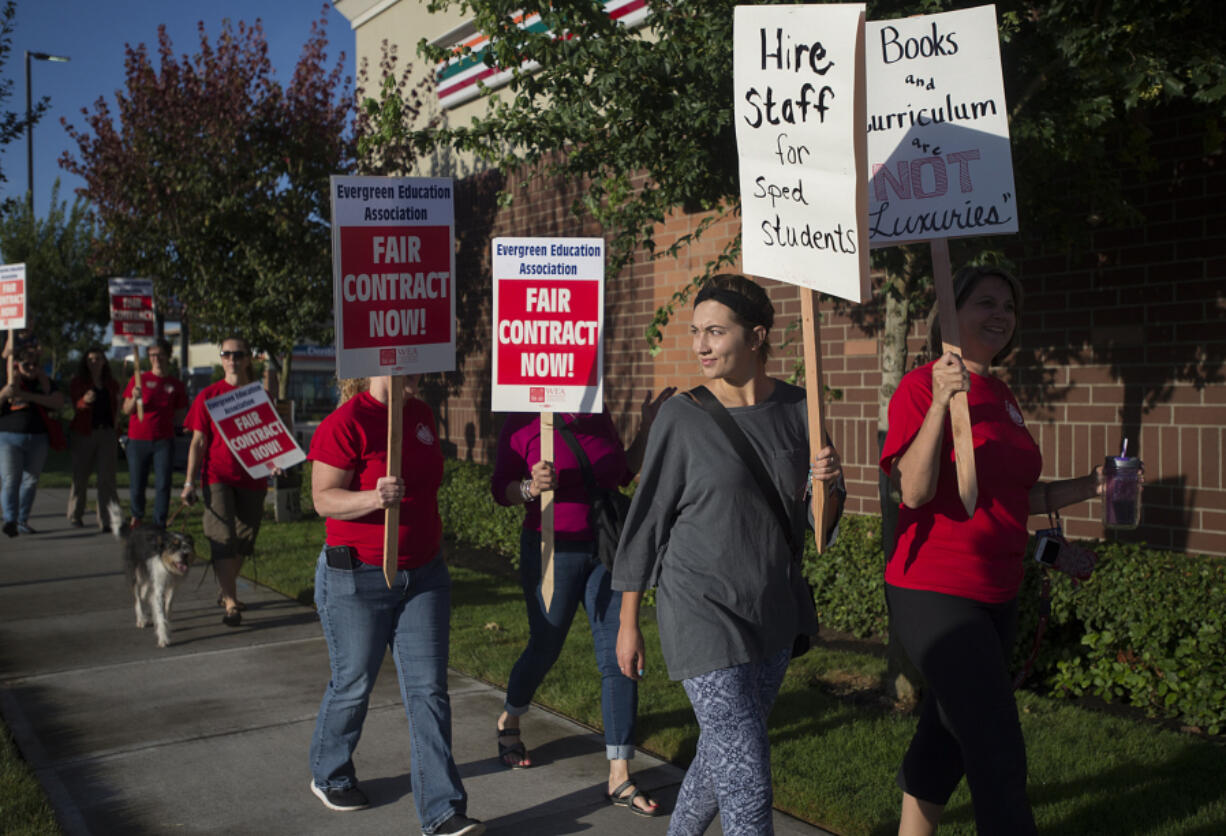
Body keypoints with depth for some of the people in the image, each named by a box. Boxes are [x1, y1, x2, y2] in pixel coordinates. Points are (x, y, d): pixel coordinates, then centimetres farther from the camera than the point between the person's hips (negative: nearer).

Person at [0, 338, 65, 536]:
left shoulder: (45, 382, 8)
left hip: (38, 439, 2)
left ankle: (23, 521, 12)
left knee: (31, 481, 4)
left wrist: (28, 396, -16)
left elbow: (58, 401, -9)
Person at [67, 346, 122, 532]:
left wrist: (116, 430, 7)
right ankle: (75, 515, 27)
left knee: (107, 479, -8)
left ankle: (109, 520, -13)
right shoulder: (77, 383, 3)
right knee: (81, 477, 7)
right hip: (84, 433, -1)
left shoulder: (112, 384, 12)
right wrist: (85, 400, -35)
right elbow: (76, 405, -13)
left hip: (107, 433, 2)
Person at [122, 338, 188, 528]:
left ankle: (159, 525, 5)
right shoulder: (139, 379, 4)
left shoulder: (176, 385, 7)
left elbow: (179, 416, 15)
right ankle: (137, 516, 32)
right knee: (136, 485, 5)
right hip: (138, 440, 0)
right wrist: (134, 398, -16)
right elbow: (126, 410, 1)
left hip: (163, 441, 0)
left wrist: (162, 423, 3)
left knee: (163, 485, -4)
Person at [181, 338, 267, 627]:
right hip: (218, 476, -2)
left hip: (252, 478, 3)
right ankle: (231, 603, -7)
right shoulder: (208, 396, 2)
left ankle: (225, 589, 29)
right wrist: (189, 481, -3)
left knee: (244, 540, 9)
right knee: (223, 538, -10)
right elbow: (198, 442, 3)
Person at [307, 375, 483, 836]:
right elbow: (324, 498, -18)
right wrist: (374, 498, -36)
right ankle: (329, 776, 38)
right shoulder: (346, 423, -15)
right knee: (353, 685, 11)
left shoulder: (420, 413, 7)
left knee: (428, 689, 2)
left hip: (424, 575, 6)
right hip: (358, 579, -5)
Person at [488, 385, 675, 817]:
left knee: (619, 657, -2)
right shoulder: (523, 423, -9)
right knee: (545, 648, 13)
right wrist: (531, 488, -27)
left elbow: (623, 473, 15)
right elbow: (500, 489, -7)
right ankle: (508, 721, 45)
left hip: (608, 549, 4)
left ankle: (619, 777, 5)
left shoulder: (599, 417, 5)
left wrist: (647, 427, 5)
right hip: (554, 552, -4)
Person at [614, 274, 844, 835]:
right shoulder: (683, 417, -9)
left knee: (723, 753, 20)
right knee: (747, 779, -8)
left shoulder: (798, 410, 2)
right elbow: (648, 519, -4)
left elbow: (819, 524, 9)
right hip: (703, 614, -5)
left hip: (774, 612, 5)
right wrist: (628, 623, -2)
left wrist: (828, 486, -14)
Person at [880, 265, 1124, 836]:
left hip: (994, 595, 8)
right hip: (935, 592, -8)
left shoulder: (1001, 396, 12)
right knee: (999, 757, -6)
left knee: (946, 736, 18)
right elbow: (915, 491, -22)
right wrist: (941, 402, -30)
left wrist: (1090, 487, 9)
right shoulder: (922, 386, -12)